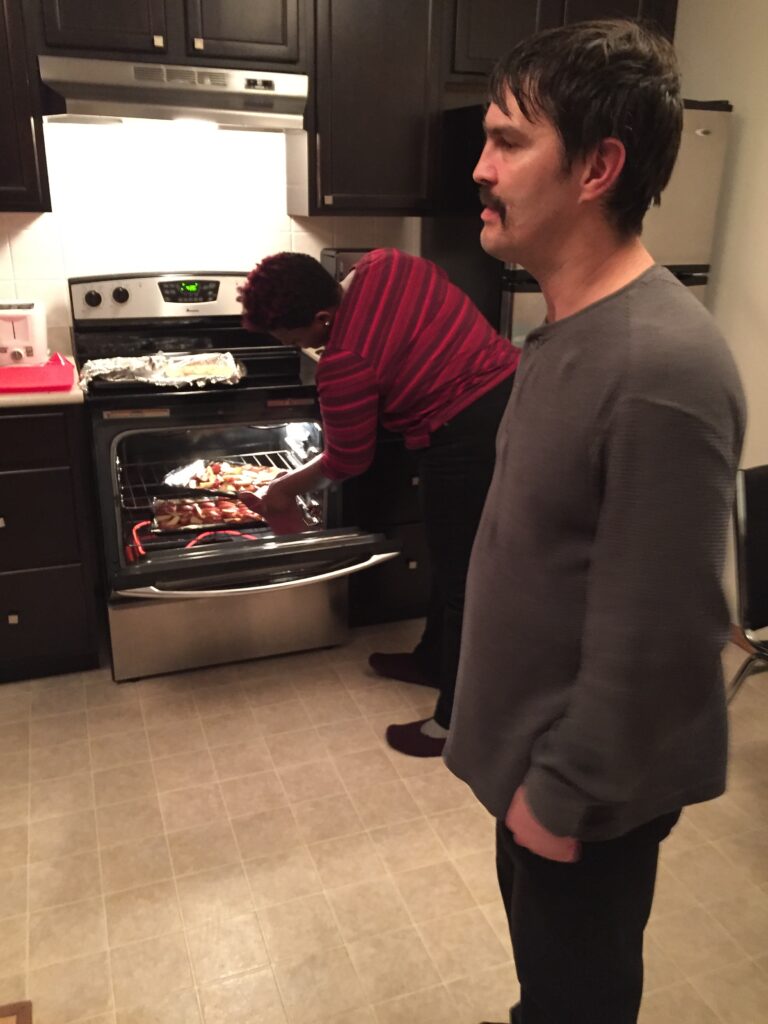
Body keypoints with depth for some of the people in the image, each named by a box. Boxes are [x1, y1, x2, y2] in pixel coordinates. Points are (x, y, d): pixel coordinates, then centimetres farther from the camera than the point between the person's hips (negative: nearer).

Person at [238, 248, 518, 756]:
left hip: (472, 436, -10)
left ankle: (458, 722, 20)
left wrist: (288, 488, 12)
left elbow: (347, 461, -4)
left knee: (463, 577, 3)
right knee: (456, 554, 23)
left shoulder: (344, 366, -19)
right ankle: (434, 658, 44)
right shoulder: (384, 263, 1)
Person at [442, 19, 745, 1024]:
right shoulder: (569, 326, 1)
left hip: (588, 787, -8)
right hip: (537, 746, 8)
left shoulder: (662, 368, -30)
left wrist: (563, 790, -15)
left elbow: (655, 637, -27)